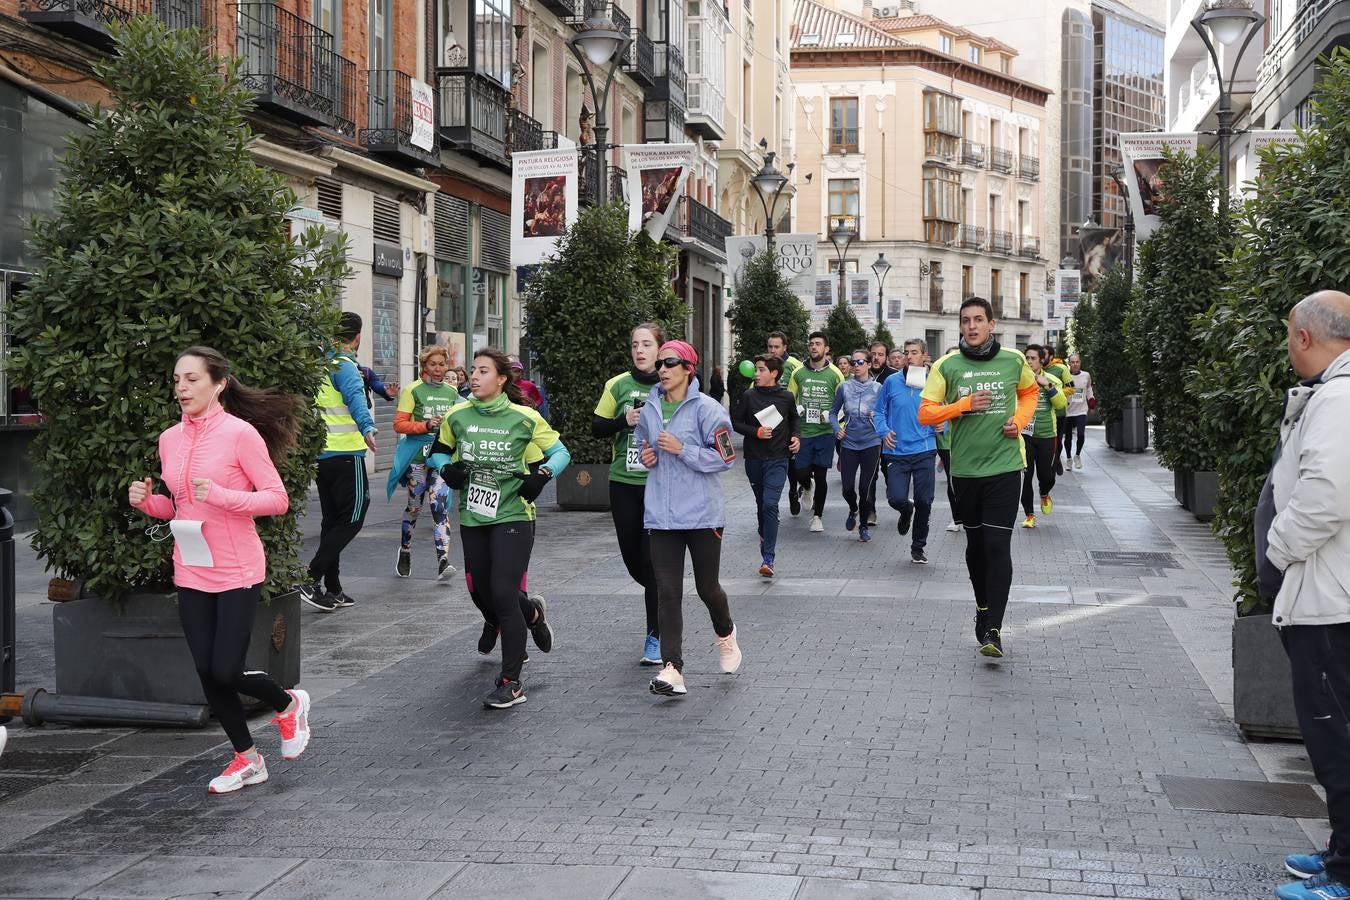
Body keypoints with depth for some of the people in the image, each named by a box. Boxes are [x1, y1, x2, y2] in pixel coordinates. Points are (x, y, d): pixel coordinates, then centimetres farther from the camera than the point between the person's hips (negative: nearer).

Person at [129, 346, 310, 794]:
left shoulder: (241, 433, -12)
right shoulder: (170, 439, 6)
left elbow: (278, 499, -13)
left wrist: (220, 495, -25)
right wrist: (148, 501, -3)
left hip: (236, 573, -6)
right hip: (191, 573, 6)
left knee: (226, 673, -8)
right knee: (207, 674, 7)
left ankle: (289, 705, 24)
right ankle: (246, 760, 25)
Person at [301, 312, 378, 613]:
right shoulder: (345, 366, -12)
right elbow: (355, 397, -31)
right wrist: (367, 428, -46)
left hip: (320, 453, 8)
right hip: (345, 454, -8)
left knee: (332, 520, 13)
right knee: (352, 519, -2)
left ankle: (333, 590, 15)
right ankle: (312, 578, -13)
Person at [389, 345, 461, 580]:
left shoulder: (452, 391, 10)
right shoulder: (414, 390, -3)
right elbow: (399, 424, -7)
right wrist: (425, 426, -19)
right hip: (418, 455, -2)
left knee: (441, 505, -8)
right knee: (414, 506, 7)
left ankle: (443, 561, -14)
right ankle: (404, 552, 27)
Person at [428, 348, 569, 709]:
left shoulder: (524, 418, -7)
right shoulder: (457, 416, 2)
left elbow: (560, 452, 4)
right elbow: (438, 452, 17)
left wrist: (542, 474, -15)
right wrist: (446, 469, -4)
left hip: (513, 517, -5)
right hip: (472, 520, 5)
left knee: (503, 594, -14)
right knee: (482, 594, 12)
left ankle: (511, 682, -4)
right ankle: (532, 613, 46)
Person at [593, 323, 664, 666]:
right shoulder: (618, 385, 3)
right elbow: (596, 428, 7)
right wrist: (625, 421, -11)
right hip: (624, 483, 3)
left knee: (654, 559, -7)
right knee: (632, 557, 10)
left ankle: (656, 637, 4)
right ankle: (662, 598, 40)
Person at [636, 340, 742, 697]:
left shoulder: (707, 409, -9)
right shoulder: (649, 409, 8)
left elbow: (724, 458, -12)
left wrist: (682, 449, -18)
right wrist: (647, 455, 4)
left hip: (702, 514, -4)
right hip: (661, 516, 4)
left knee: (707, 587, 9)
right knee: (667, 593, -3)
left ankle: (726, 634, 41)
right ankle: (672, 669, -4)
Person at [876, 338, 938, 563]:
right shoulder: (892, 382, 1)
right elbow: (880, 411, 8)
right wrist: (884, 431, -8)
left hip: (924, 452, 0)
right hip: (897, 452, 0)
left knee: (924, 502, 2)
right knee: (896, 498, -10)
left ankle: (918, 547, 21)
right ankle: (906, 511, 29)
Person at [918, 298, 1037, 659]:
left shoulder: (1014, 361, 1)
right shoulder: (947, 366, -2)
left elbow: (1030, 392, 21)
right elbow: (925, 413, -4)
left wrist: (1020, 420, 2)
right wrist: (963, 405, -17)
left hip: (1004, 466, -1)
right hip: (965, 467, 2)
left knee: (998, 545, -10)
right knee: (976, 542, 14)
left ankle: (993, 628, -9)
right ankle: (983, 607, 36)